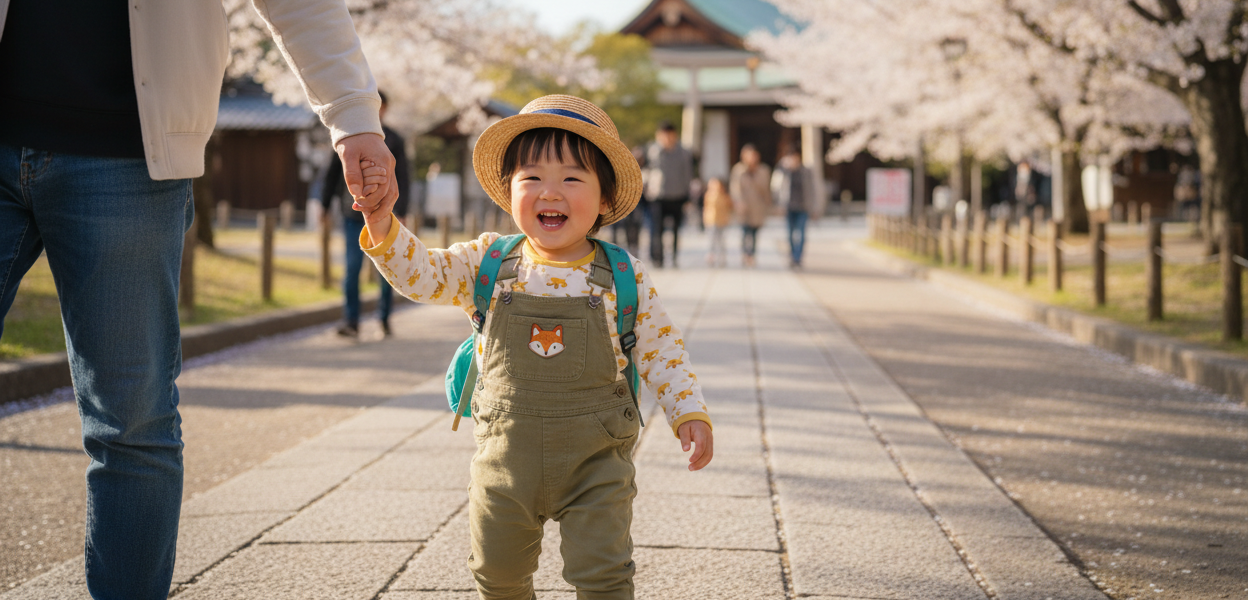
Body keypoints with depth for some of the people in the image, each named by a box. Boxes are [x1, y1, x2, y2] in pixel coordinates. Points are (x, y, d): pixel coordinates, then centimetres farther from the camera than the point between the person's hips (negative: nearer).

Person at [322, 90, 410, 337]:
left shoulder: (394, 141, 4)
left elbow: (402, 180, 0)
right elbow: (332, 174, 10)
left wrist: (401, 214, -9)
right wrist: (324, 208, 5)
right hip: (354, 213, 0)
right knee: (353, 266, -9)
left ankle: (384, 319, 17)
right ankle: (351, 321, -6)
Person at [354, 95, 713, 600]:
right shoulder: (488, 264, -3)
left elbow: (660, 349, 0)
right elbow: (422, 274, -7)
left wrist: (689, 412, -8)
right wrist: (384, 230, -23)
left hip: (594, 462, -2)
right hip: (506, 457, 2)